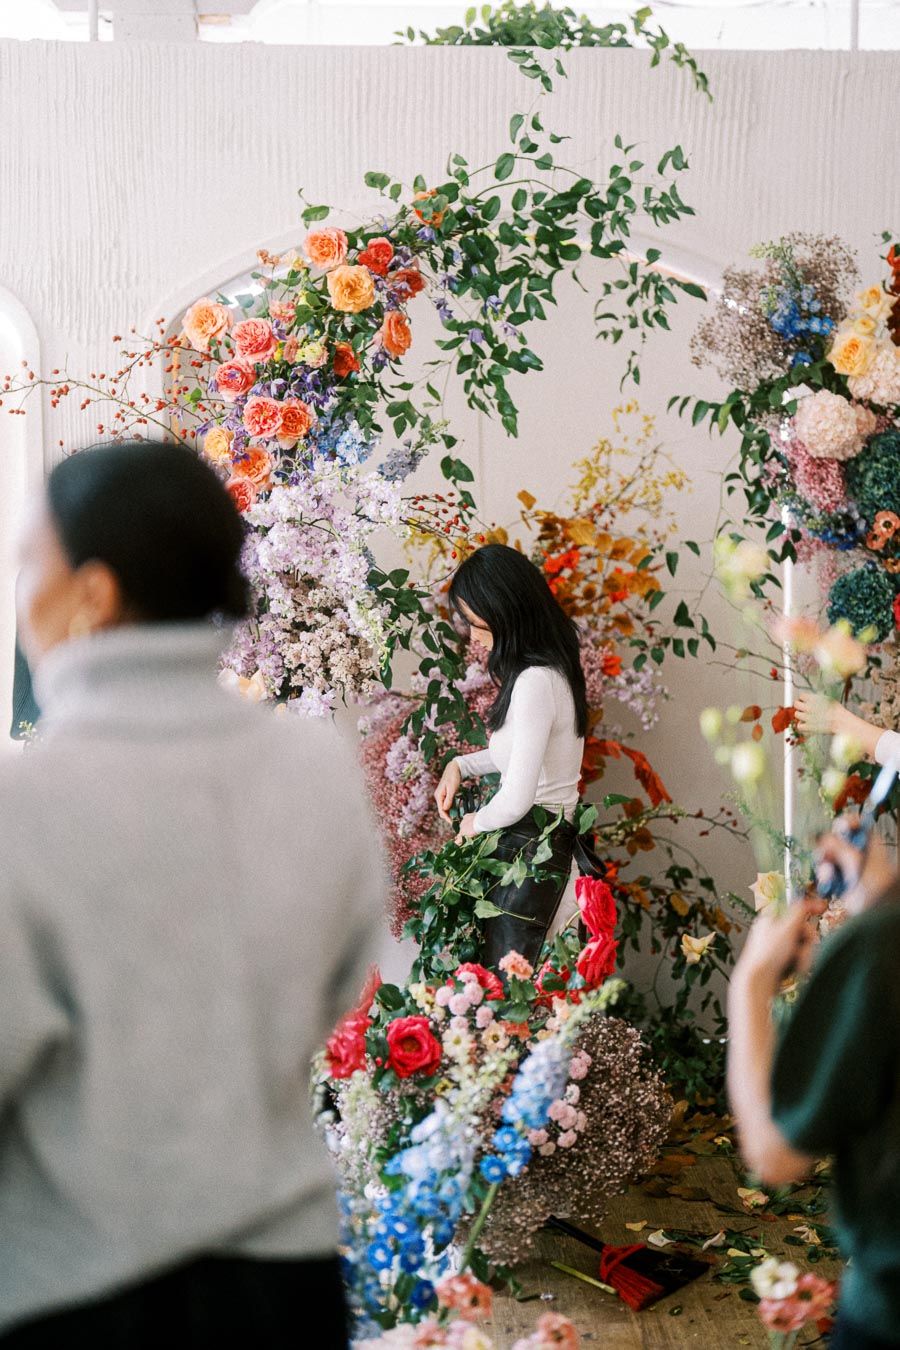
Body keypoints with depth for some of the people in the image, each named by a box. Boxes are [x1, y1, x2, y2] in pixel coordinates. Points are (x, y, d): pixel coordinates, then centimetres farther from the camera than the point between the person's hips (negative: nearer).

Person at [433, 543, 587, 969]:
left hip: (530, 844, -9)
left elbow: (517, 799, -24)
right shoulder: (550, 668, 8)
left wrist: (477, 822, -4)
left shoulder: (535, 683, -22)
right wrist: (460, 766, 12)